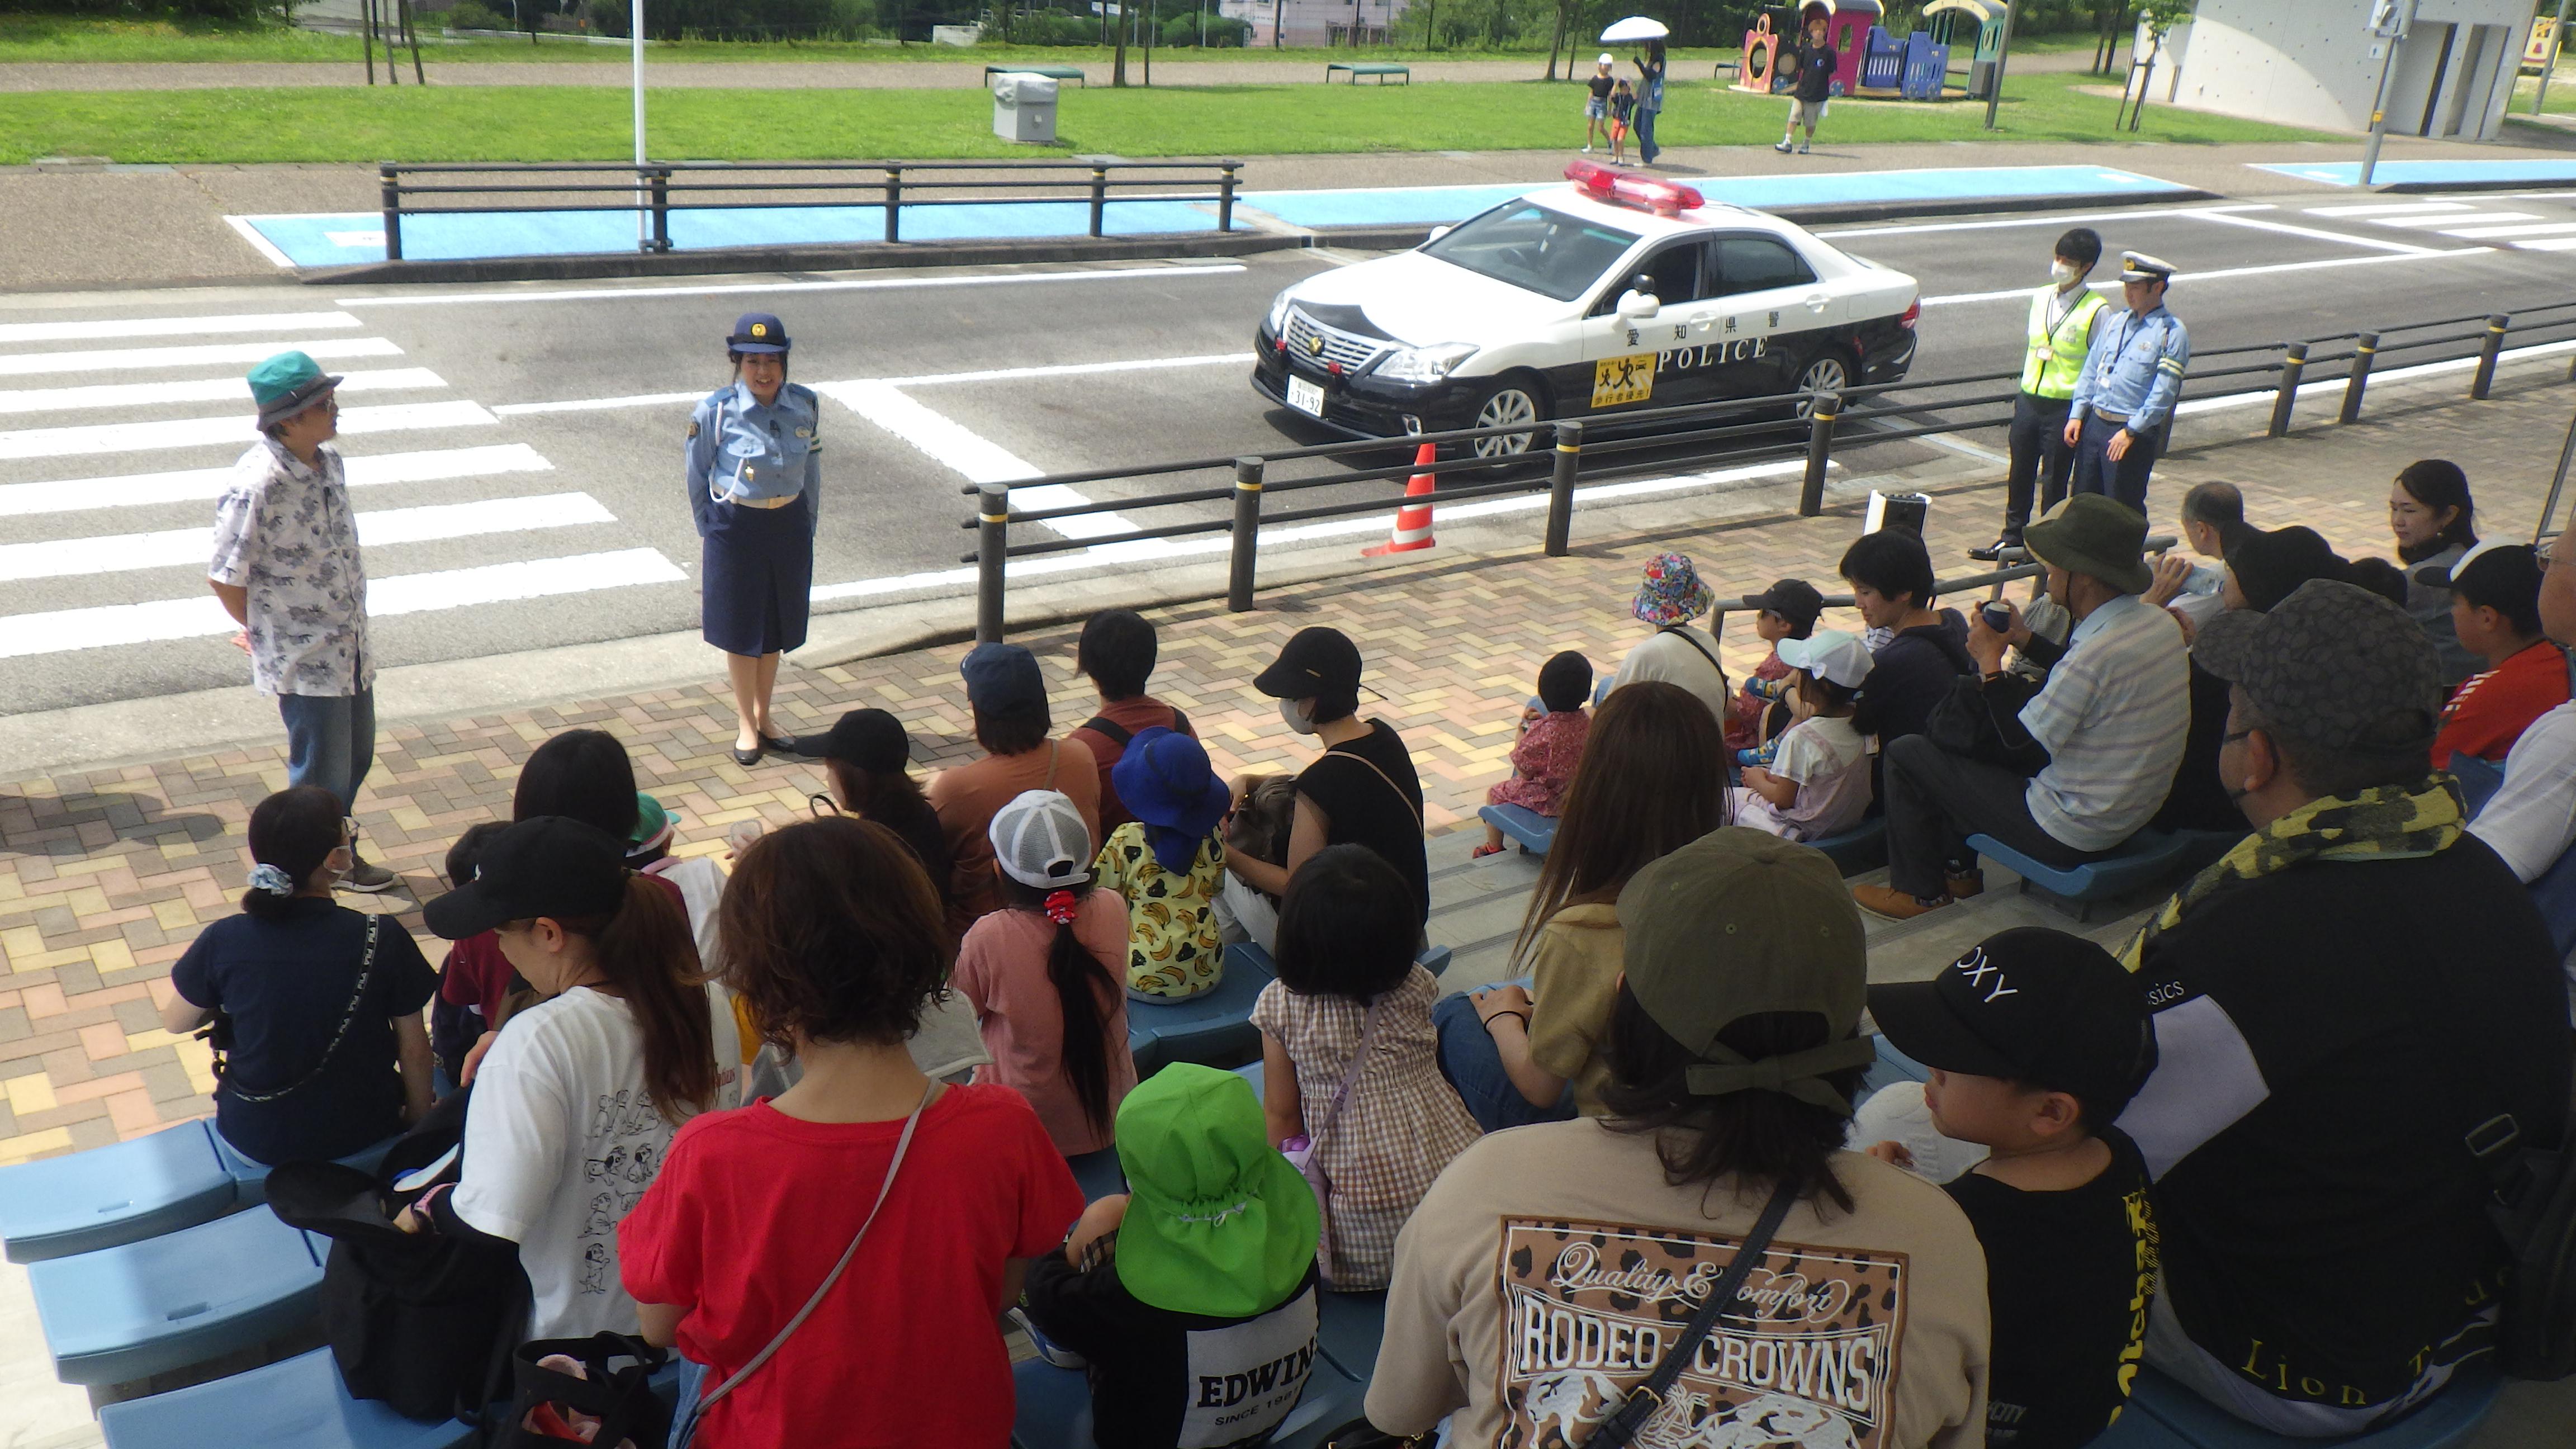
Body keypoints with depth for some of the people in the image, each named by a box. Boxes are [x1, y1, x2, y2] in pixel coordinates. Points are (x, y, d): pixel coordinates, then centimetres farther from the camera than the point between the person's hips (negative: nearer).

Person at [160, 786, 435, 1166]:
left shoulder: (224, 942, -19)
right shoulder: (383, 939, -21)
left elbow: (176, 1021, -1)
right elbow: (414, 1046, -10)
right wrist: (419, 1120, 6)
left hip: (256, 1143, 1)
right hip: (366, 1132, -1)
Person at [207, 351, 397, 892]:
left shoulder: (328, 460, 1)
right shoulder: (257, 485, -25)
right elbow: (226, 577, -17)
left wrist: (353, 626, 13)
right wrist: (261, 631, -2)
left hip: (349, 644, 8)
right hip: (303, 658, -8)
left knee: (356, 757, 22)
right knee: (322, 777, 5)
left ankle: (337, 852, 42)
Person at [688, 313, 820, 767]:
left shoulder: (805, 405, -6)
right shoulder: (715, 412, -15)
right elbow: (698, 478, -3)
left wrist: (807, 526, 8)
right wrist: (712, 532, 2)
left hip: (789, 525, 3)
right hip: (736, 527, -3)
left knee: (775, 627, 15)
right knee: (741, 628, 9)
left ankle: (764, 717, 32)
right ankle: (746, 725, 24)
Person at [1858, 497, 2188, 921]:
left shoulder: (2097, 652, -31)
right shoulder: (2159, 623, -3)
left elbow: (2021, 745, -22)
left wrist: (1990, 661, -12)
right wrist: (2026, 638, 8)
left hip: (2073, 835, -9)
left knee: (1907, 754, -2)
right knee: (1968, 695, 21)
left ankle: (1920, 891, 17)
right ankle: (1959, 867, 29)